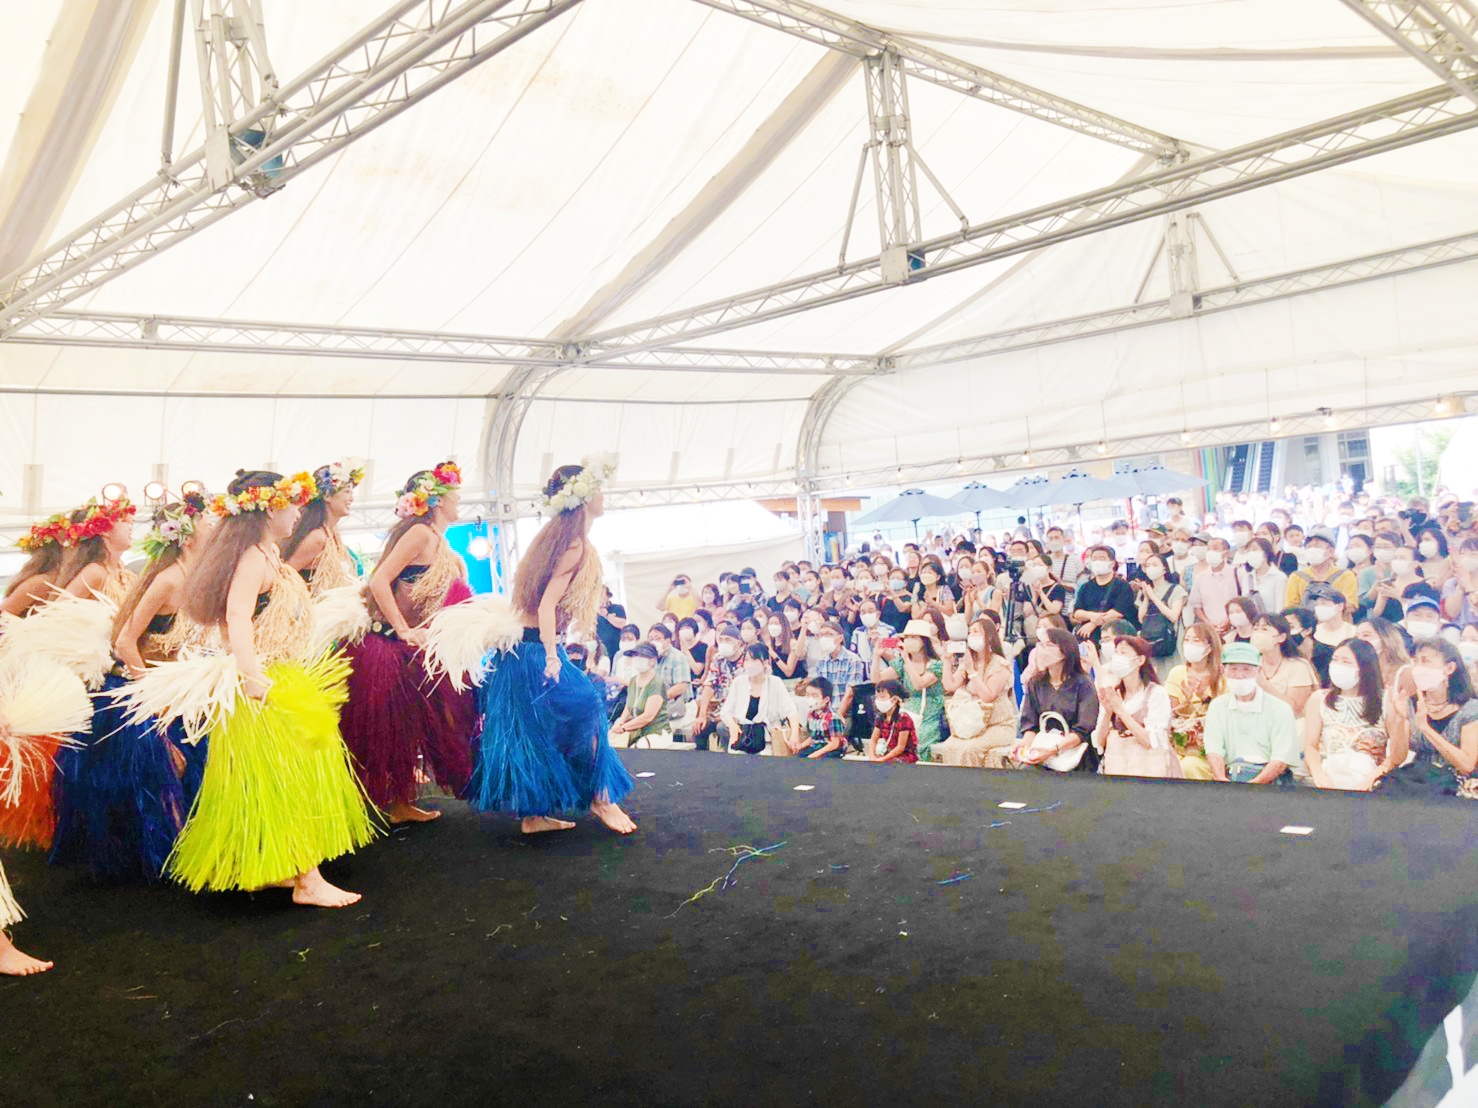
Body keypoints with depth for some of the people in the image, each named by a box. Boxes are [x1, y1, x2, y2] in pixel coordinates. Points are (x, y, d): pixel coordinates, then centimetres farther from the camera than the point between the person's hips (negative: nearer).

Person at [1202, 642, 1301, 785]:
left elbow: (1281, 761, -7)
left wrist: (1253, 785, -22)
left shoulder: (1280, 710, 1)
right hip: (1230, 779, 3)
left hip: (1270, 780, -3)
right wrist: (1222, 780, -19)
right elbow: (1214, 752, 0)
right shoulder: (1217, 706, 11)